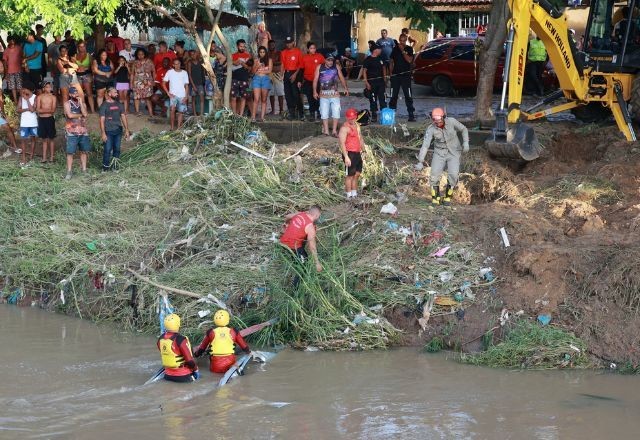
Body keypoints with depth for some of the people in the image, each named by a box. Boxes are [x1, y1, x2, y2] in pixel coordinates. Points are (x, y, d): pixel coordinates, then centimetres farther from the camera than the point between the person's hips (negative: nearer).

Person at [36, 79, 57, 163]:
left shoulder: (53, 97, -1)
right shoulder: (39, 97, 1)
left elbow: (53, 110, -8)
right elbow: (38, 110, -6)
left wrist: (42, 110, -11)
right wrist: (48, 110, -11)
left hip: (49, 119, -1)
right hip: (41, 119, 1)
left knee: (50, 139, 5)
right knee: (44, 139, 8)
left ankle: (51, 157, 10)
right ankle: (44, 158, 11)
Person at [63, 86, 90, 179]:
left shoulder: (82, 103, 11)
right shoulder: (67, 104, -1)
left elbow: (85, 114, -6)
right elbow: (70, 115, -16)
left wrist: (80, 102, -7)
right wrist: (80, 115, -5)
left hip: (83, 131, 4)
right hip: (72, 132, -4)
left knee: (84, 151, 8)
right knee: (70, 152, -5)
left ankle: (84, 170, 16)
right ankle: (69, 172, -3)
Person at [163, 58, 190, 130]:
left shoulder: (184, 73, 7)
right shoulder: (170, 72, 3)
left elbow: (186, 86, 7)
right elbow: (163, 83, 4)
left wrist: (186, 96, -3)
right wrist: (168, 93, -5)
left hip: (182, 96, 2)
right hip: (173, 95, -2)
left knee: (181, 112, 3)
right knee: (172, 109, -22)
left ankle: (179, 128, 11)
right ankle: (172, 127, -14)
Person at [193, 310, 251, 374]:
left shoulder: (210, 332, -4)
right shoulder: (233, 332, -3)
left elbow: (202, 347, 10)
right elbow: (244, 345, 10)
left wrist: (196, 354, 31)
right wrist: (248, 351, 32)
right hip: (230, 364, 0)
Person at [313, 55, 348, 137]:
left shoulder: (336, 67, 7)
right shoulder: (319, 68, 3)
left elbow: (341, 78, 8)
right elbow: (315, 80, 1)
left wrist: (345, 88, -4)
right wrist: (315, 91, -8)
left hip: (334, 94, 1)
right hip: (324, 94, -1)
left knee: (336, 112, -4)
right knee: (324, 113, -1)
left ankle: (334, 130, 2)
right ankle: (326, 130, 4)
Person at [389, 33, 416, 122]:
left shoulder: (409, 49, 1)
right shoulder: (395, 49, 9)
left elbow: (409, 60, -13)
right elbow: (391, 61, 15)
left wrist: (403, 51, -17)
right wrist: (391, 72, 8)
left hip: (406, 75, -3)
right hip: (395, 75, 3)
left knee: (408, 96, -5)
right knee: (393, 96, 8)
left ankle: (411, 115, -5)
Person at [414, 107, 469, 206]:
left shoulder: (451, 122, -16)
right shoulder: (431, 129, -17)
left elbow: (463, 129, 1)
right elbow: (425, 146, -22)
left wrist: (466, 143, -13)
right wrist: (420, 162, -29)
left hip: (453, 153, 0)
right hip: (440, 153, 0)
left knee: (453, 175, -19)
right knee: (435, 174, -16)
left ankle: (447, 197, 2)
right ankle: (435, 198, 4)